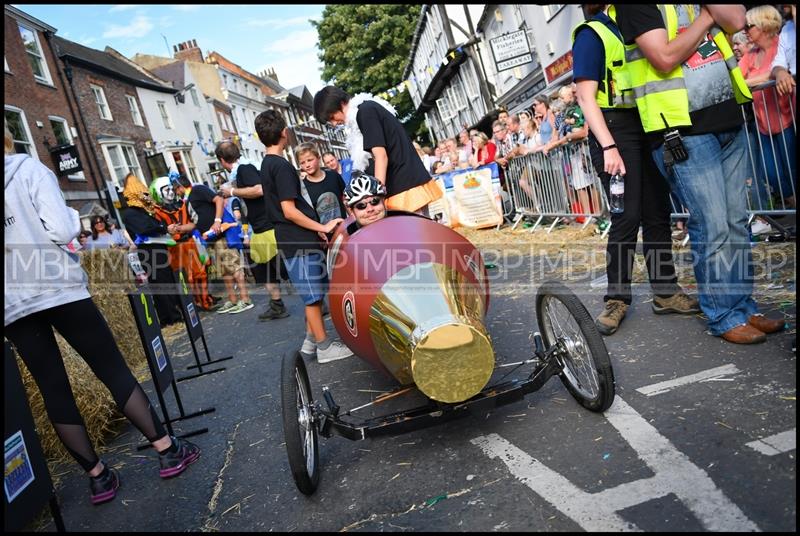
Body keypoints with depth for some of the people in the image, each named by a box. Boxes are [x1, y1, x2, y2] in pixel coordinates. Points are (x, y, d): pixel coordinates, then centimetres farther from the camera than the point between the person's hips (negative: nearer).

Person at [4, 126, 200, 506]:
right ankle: (168, 452, 8)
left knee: (54, 391, 9)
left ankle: (98, 477, 15)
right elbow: (61, 230, -13)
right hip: (57, 288, -3)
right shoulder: (28, 168, -4)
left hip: (12, 305, 4)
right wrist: (72, 215, 7)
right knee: (114, 370, 3)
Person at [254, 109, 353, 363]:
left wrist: (315, 228, 17)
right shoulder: (281, 165, -16)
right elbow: (289, 211, -21)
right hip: (300, 243, -9)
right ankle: (324, 347, 10)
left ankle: (311, 340, 26)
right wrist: (321, 227, -14)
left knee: (315, 292, 17)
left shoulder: (268, 164, 14)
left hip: (300, 239, 9)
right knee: (313, 295, 0)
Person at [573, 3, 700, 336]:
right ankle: (616, 298, 2)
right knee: (627, 216, -9)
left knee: (658, 212, 6)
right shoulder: (591, 34, -3)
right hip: (614, 130, -7)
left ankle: (665, 292, 14)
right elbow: (586, 97, -11)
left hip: (648, 127, 7)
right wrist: (608, 146, -20)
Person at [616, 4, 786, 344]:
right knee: (712, 228, -5)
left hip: (728, 121, 7)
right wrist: (705, 18, -3)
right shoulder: (632, 8, -3)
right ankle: (723, 318, 9)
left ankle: (743, 306, 22)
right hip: (683, 130, -7)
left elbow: (736, 20, 1)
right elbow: (665, 58, -15)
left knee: (737, 222, 10)